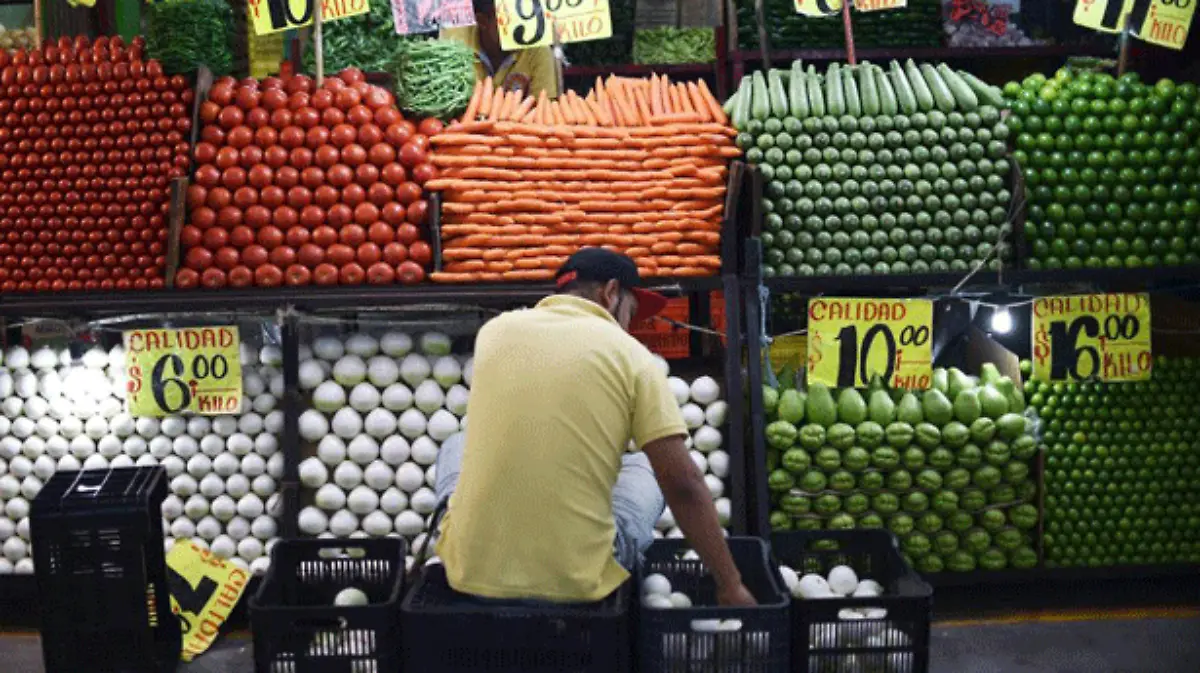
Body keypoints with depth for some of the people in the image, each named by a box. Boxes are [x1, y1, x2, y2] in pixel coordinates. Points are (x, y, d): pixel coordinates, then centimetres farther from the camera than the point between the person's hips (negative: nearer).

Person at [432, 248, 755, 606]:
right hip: (579, 582, -1)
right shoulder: (631, 354, -4)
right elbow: (684, 486, -7)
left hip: (473, 571, 2)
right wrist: (731, 586, 3)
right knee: (643, 465, 27)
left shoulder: (495, 329, 5)